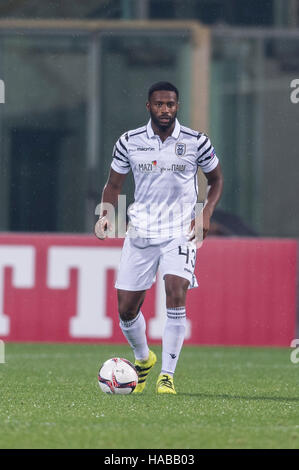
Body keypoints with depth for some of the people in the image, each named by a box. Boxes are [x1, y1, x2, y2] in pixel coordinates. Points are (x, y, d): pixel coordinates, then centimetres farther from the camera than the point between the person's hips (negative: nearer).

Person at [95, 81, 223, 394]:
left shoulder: (196, 142, -2)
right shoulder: (129, 142, 0)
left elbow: (216, 179, 13)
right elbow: (114, 184, 11)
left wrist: (207, 212, -4)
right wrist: (105, 213, -9)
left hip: (181, 232, -2)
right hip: (140, 233, 2)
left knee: (175, 293, -23)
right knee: (126, 308, 3)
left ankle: (167, 375, -15)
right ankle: (143, 359, 34)